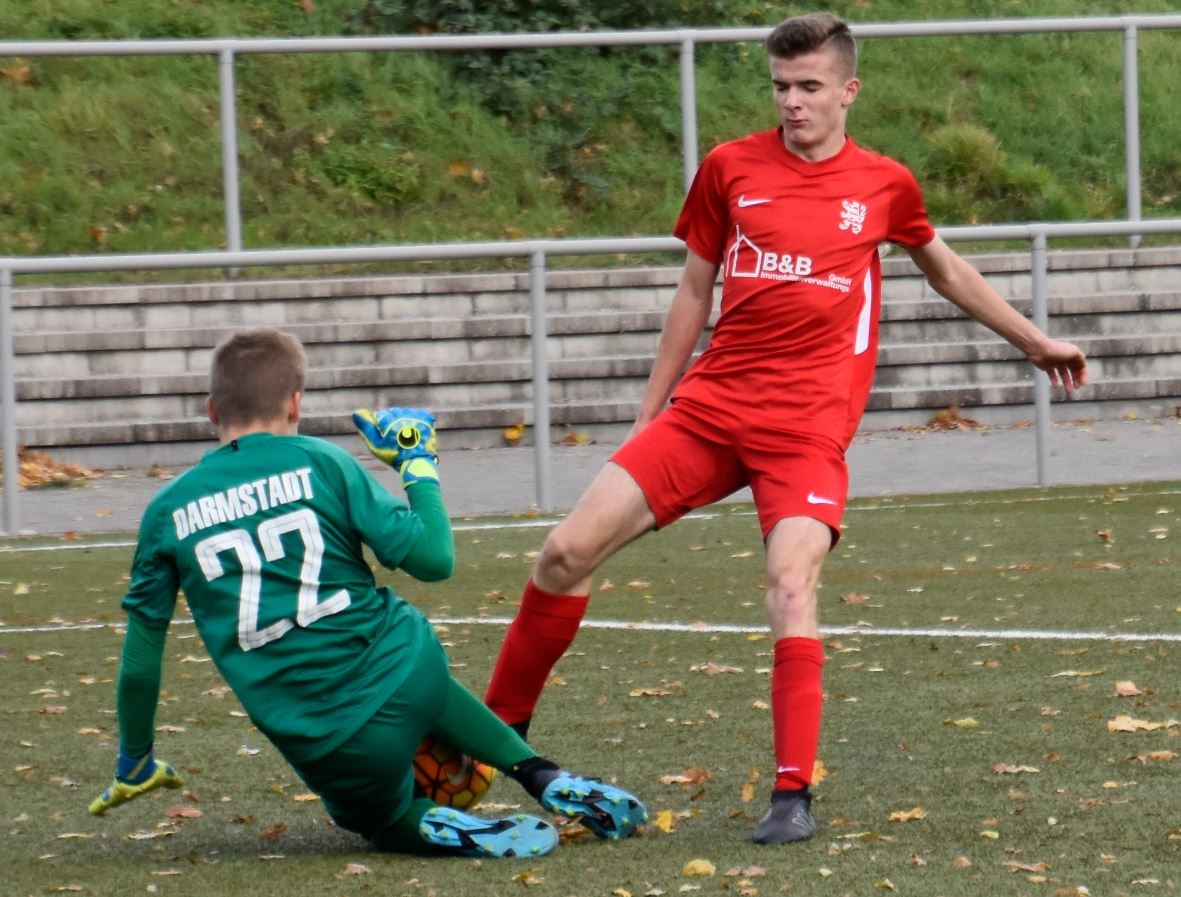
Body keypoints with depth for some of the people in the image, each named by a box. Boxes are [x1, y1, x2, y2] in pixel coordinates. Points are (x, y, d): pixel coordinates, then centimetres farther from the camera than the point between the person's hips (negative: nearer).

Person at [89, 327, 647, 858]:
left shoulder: (167, 512, 5)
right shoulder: (321, 463, 0)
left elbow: (140, 663, 9)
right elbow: (433, 559, -4)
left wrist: (134, 765, 24)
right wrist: (419, 465, 13)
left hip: (326, 750, 0)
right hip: (403, 671, 0)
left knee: (379, 820, 32)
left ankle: (435, 829, -4)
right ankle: (549, 782, 22)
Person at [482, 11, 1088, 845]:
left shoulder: (884, 184, 5)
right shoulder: (730, 169, 6)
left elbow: (946, 270, 25)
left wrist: (1034, 340, 31)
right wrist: (649, 414, 16)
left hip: (809, 425, -2)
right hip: (709, 405, 2)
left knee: (791, 582, -25)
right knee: (568, 551, -7)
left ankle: (794, 794, -19)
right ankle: (498, 728, 10)